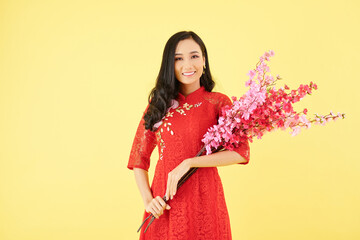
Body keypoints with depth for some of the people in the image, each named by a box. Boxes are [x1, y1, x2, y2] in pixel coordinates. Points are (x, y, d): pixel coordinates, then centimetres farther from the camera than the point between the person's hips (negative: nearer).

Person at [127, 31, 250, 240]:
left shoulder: (218, 102, -2)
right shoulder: (158, 104, 6)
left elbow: (241, 152, -15)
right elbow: (139, 158, 8)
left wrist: (189, 163, -19)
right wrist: (147, 199, -5)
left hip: (204, 200, -2)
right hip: (164, 206, 2)